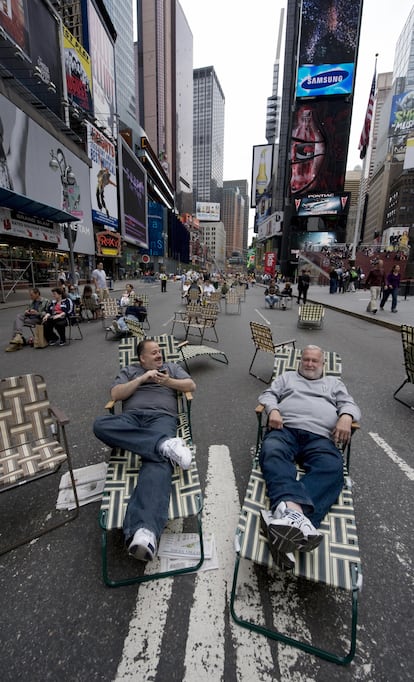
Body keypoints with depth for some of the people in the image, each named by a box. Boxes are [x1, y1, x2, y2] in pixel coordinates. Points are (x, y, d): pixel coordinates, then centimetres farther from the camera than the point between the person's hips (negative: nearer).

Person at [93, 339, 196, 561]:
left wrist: (167, 381, 1)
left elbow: (191, 385, 16)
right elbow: (115, 394, 10)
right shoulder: (129, 371, 27)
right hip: (131, 417, 2)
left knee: (158, 461, -35)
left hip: (161, 417, -1)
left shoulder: (171, 367, 28)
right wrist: (142, 379, 1)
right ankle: (164, 444, -42)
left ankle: (145, 531, -56)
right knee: (100, 424, -34)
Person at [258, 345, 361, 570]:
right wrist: (273, 410, -4)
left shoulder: (334, 383, 33)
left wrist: (346, 417, -5)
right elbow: (267, 395, 19)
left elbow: (349, 404, 20)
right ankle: (294, 509, -60)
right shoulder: (287, 377, 31)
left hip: (320, 437, 0)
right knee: (272, 452, -36)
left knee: (331, 469, -34)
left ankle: (285, 515, -55)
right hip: (285, 428, 0)